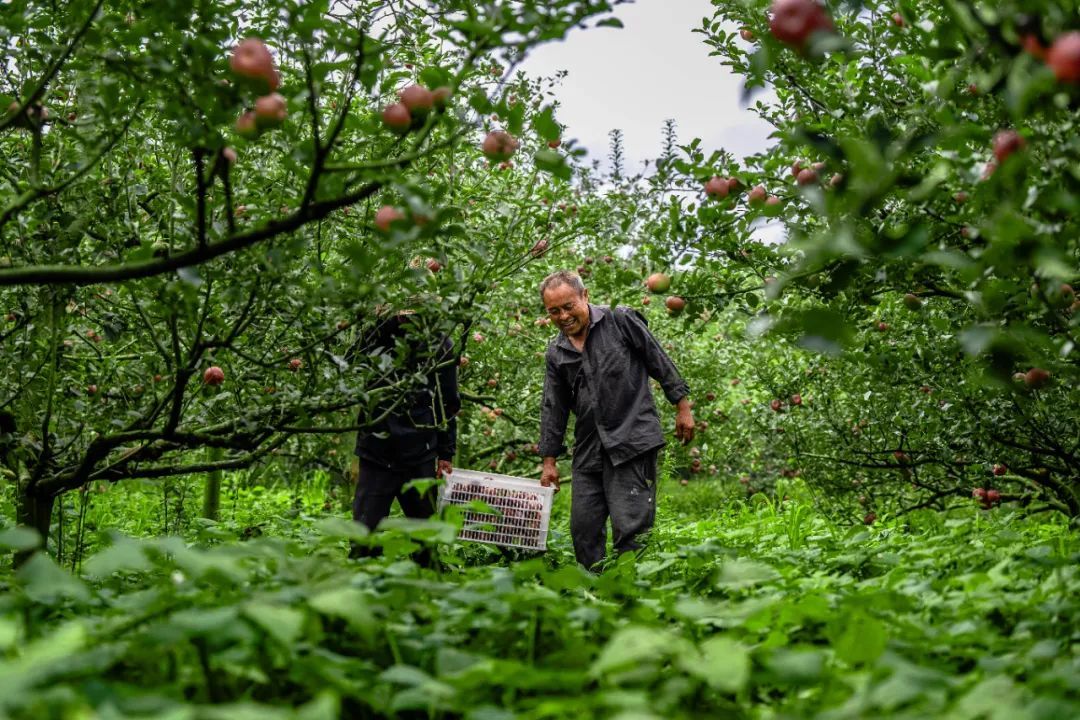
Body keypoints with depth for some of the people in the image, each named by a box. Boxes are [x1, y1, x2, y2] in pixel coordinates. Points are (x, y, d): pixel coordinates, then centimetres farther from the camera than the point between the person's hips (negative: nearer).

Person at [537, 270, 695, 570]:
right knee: (583, 529, 7)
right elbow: (553, 408, 15)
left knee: (631, 529, -8)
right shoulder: (556, 352, 12)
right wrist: (549, 460, 13)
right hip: (588, 451, 6)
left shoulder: (620, 320, -3)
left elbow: (661, 364, 1)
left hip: (632, 440, -6)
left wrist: (682, 408, -1)